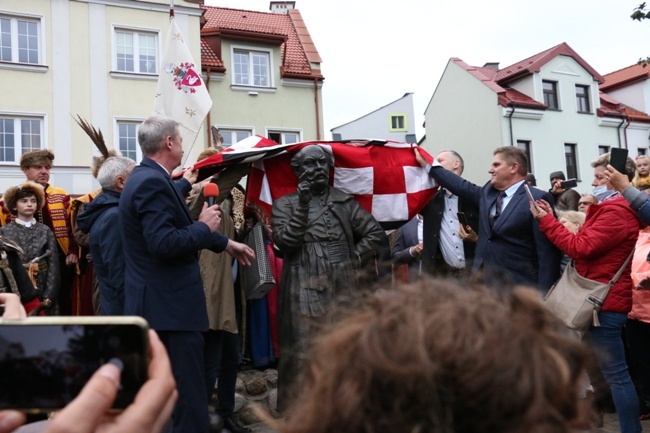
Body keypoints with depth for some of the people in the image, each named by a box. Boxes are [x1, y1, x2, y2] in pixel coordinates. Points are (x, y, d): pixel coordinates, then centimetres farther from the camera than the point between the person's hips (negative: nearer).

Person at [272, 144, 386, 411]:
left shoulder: (345, 201, 12)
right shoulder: (284, 205, 6)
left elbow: (376, 233, 11)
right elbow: (285, 243, -8)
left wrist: (354, 259, 1)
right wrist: (302, 205, -11)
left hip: (343, 292, 3)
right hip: (304, 295, -2)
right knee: (303, 356, -3)